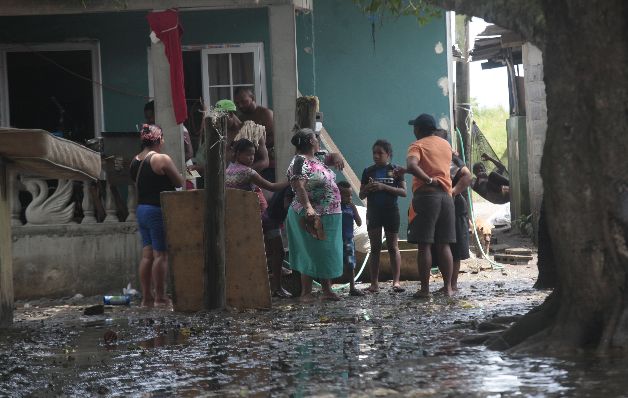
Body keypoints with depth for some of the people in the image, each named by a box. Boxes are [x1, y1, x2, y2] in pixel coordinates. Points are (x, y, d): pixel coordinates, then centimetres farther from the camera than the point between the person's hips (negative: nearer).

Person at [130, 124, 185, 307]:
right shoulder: (162, 159, -13)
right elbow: (180, 182, -7)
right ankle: (160, 297, -1)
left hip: (141, 208, 8)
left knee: (147, 254, 9)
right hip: (158, 210, -8)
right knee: (161, 255, -3)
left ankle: (146, 297, 10)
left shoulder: (135, 161, 9)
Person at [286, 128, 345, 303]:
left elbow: (329, 158, 34)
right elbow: (299, 186, -26)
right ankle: (306, 293, 0)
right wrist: (308, 207, -39)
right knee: (311, 254, -5)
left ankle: (327, 290, 20)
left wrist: (335, 158, 8)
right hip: (313, 216, -9)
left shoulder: (316, 160, 14)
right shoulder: (300, 161, -14)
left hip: (329, 216, 9)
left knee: (327, 254, 13)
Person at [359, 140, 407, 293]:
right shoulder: (368, 171, 7)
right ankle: (374, 283, 3)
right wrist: (368, 188, -12)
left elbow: (403, 192, -6)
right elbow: (361, 195, 11)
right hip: (373, 212, 2)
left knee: (393, 247, -1)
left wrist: (384, 187, -17)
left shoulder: (395, 170, 0)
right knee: (375, 248, 3)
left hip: (391, 211, -2)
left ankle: (396, 281, -3)